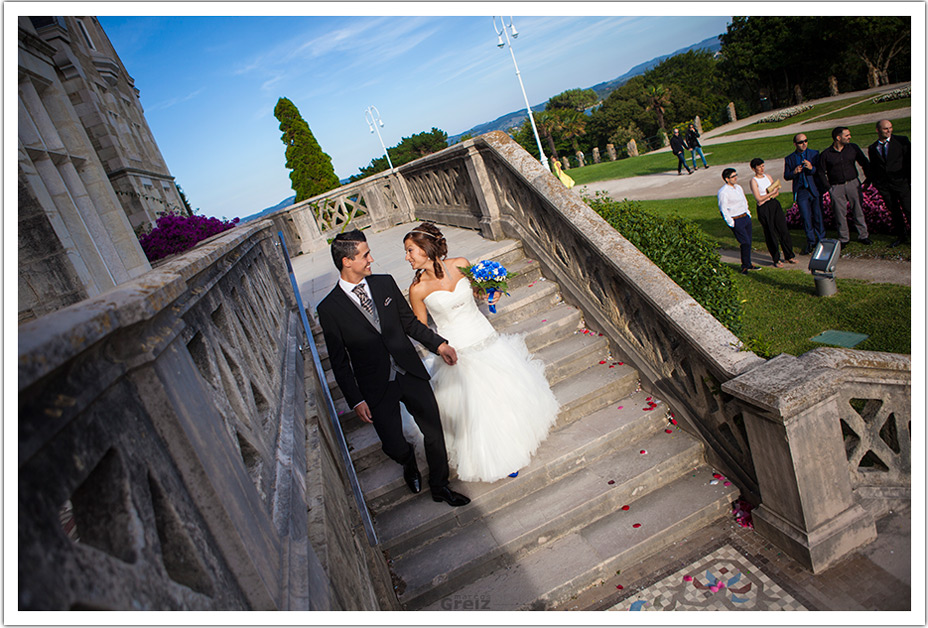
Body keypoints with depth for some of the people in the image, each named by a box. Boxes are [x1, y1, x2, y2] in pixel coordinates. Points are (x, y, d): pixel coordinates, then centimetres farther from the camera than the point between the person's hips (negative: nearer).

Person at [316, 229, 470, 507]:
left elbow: (410, 321, 10)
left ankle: (440, 486, 33)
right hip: (377, 388, -3)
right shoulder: (329, 308, -10)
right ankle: (409, 463, 41)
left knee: (434, 431, 9)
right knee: (393, 445, 1)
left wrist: (439, 344, -1)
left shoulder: (385, 283, -1)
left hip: (411, 373, 3)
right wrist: (356, 401, -8)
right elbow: (339, 361, -5)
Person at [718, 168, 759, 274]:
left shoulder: (739, 187, 13)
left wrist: (748, 213, 19)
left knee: (748, 242, 10)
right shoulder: (723, 192, -14)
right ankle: (745, 266, 4)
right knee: (745, 243, -10)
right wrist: (730, 222, -14)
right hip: (736, 221, -8)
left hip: (746, 217, 8)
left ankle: (748, 264, 23)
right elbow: (723, 209, -14)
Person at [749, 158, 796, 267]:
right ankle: (776, 259, 14)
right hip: (764, 209, -5)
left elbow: (777, 193, 11)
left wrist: (768, 196, -8)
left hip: (774, 205, 6)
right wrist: (771, 193, -13)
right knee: (770, 234, 1)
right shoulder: (753, 181, -7)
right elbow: (758, 198, -14)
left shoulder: (768, 177, 12)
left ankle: (789, 256, 16)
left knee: (784, 230, 4)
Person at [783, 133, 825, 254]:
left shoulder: (814, 153, 4)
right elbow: (786, 176, 6)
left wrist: (812, 168, -21)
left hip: (815, 190, 0)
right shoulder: (789, 158, 5)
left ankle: (821, 240, 19)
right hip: (801, 192, 0)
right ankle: (810, 243, 13)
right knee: (806, 218, 1)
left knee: (818, 216, 4)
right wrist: (794, 172, -15)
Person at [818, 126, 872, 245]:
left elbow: (864, 163, 13)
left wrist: (869, 179, 9)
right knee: (840, 214, 2)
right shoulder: (825, 154, -3)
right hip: (836, 187, -2)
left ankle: (863, 235, 16)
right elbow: (822, 172, 1)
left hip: (853, 184, 2)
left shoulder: (853, 148, 5)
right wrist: (828, 187, -6)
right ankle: (843, 239, 14)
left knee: (858, 210, 5)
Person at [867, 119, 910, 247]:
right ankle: (902, 237, 23)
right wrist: (874, 183, 3)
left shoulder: (901, 141, 0)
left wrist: (911, 180, -6)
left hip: (901, 182, -3)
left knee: (908, 210, -6)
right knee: (894, 212, 11)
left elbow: (909, 160, -1)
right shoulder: (872, 148, 9)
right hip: (884, 186, 3)